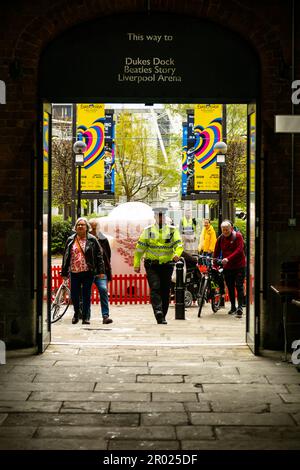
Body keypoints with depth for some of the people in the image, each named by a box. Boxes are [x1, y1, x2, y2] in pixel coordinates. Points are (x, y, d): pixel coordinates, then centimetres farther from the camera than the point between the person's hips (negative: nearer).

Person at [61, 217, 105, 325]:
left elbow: (99, 255, 1)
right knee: (74, 295, 5)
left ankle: (86, 317, 10)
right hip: (74, 272, 2)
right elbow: (66, 257, 12)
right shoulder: (70, 240, 9)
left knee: (86, 295, 1)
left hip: (88, 272, -2)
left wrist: (101, 271, -5)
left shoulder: (92, 240, 2)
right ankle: (76, 313, 28)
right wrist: (64, 272, 9)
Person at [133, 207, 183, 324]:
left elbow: (179, 244, -4)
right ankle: (158, 312, -26)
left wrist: (177, 254, -26)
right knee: (155, 288, -17)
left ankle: (162, 316, 15)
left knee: (165, 291, 5)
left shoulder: (172, 230, 6)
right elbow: (140, 247, 7)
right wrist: (136, 264, 1)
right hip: (152, 265, -1)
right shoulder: (148, 230, 6)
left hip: (167, 265, 1)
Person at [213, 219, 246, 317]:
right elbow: (216, 252, 8)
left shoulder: (238, 236, -8)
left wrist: (228, 258, -29)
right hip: (227, 267, 4)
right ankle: (233, 307, 23)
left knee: (239, 286, -9)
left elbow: (239, 250, -18)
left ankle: (240, 308, -10)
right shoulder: (220, 238, 5)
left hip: (239, 266, -4)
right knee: (230, 287, 11)